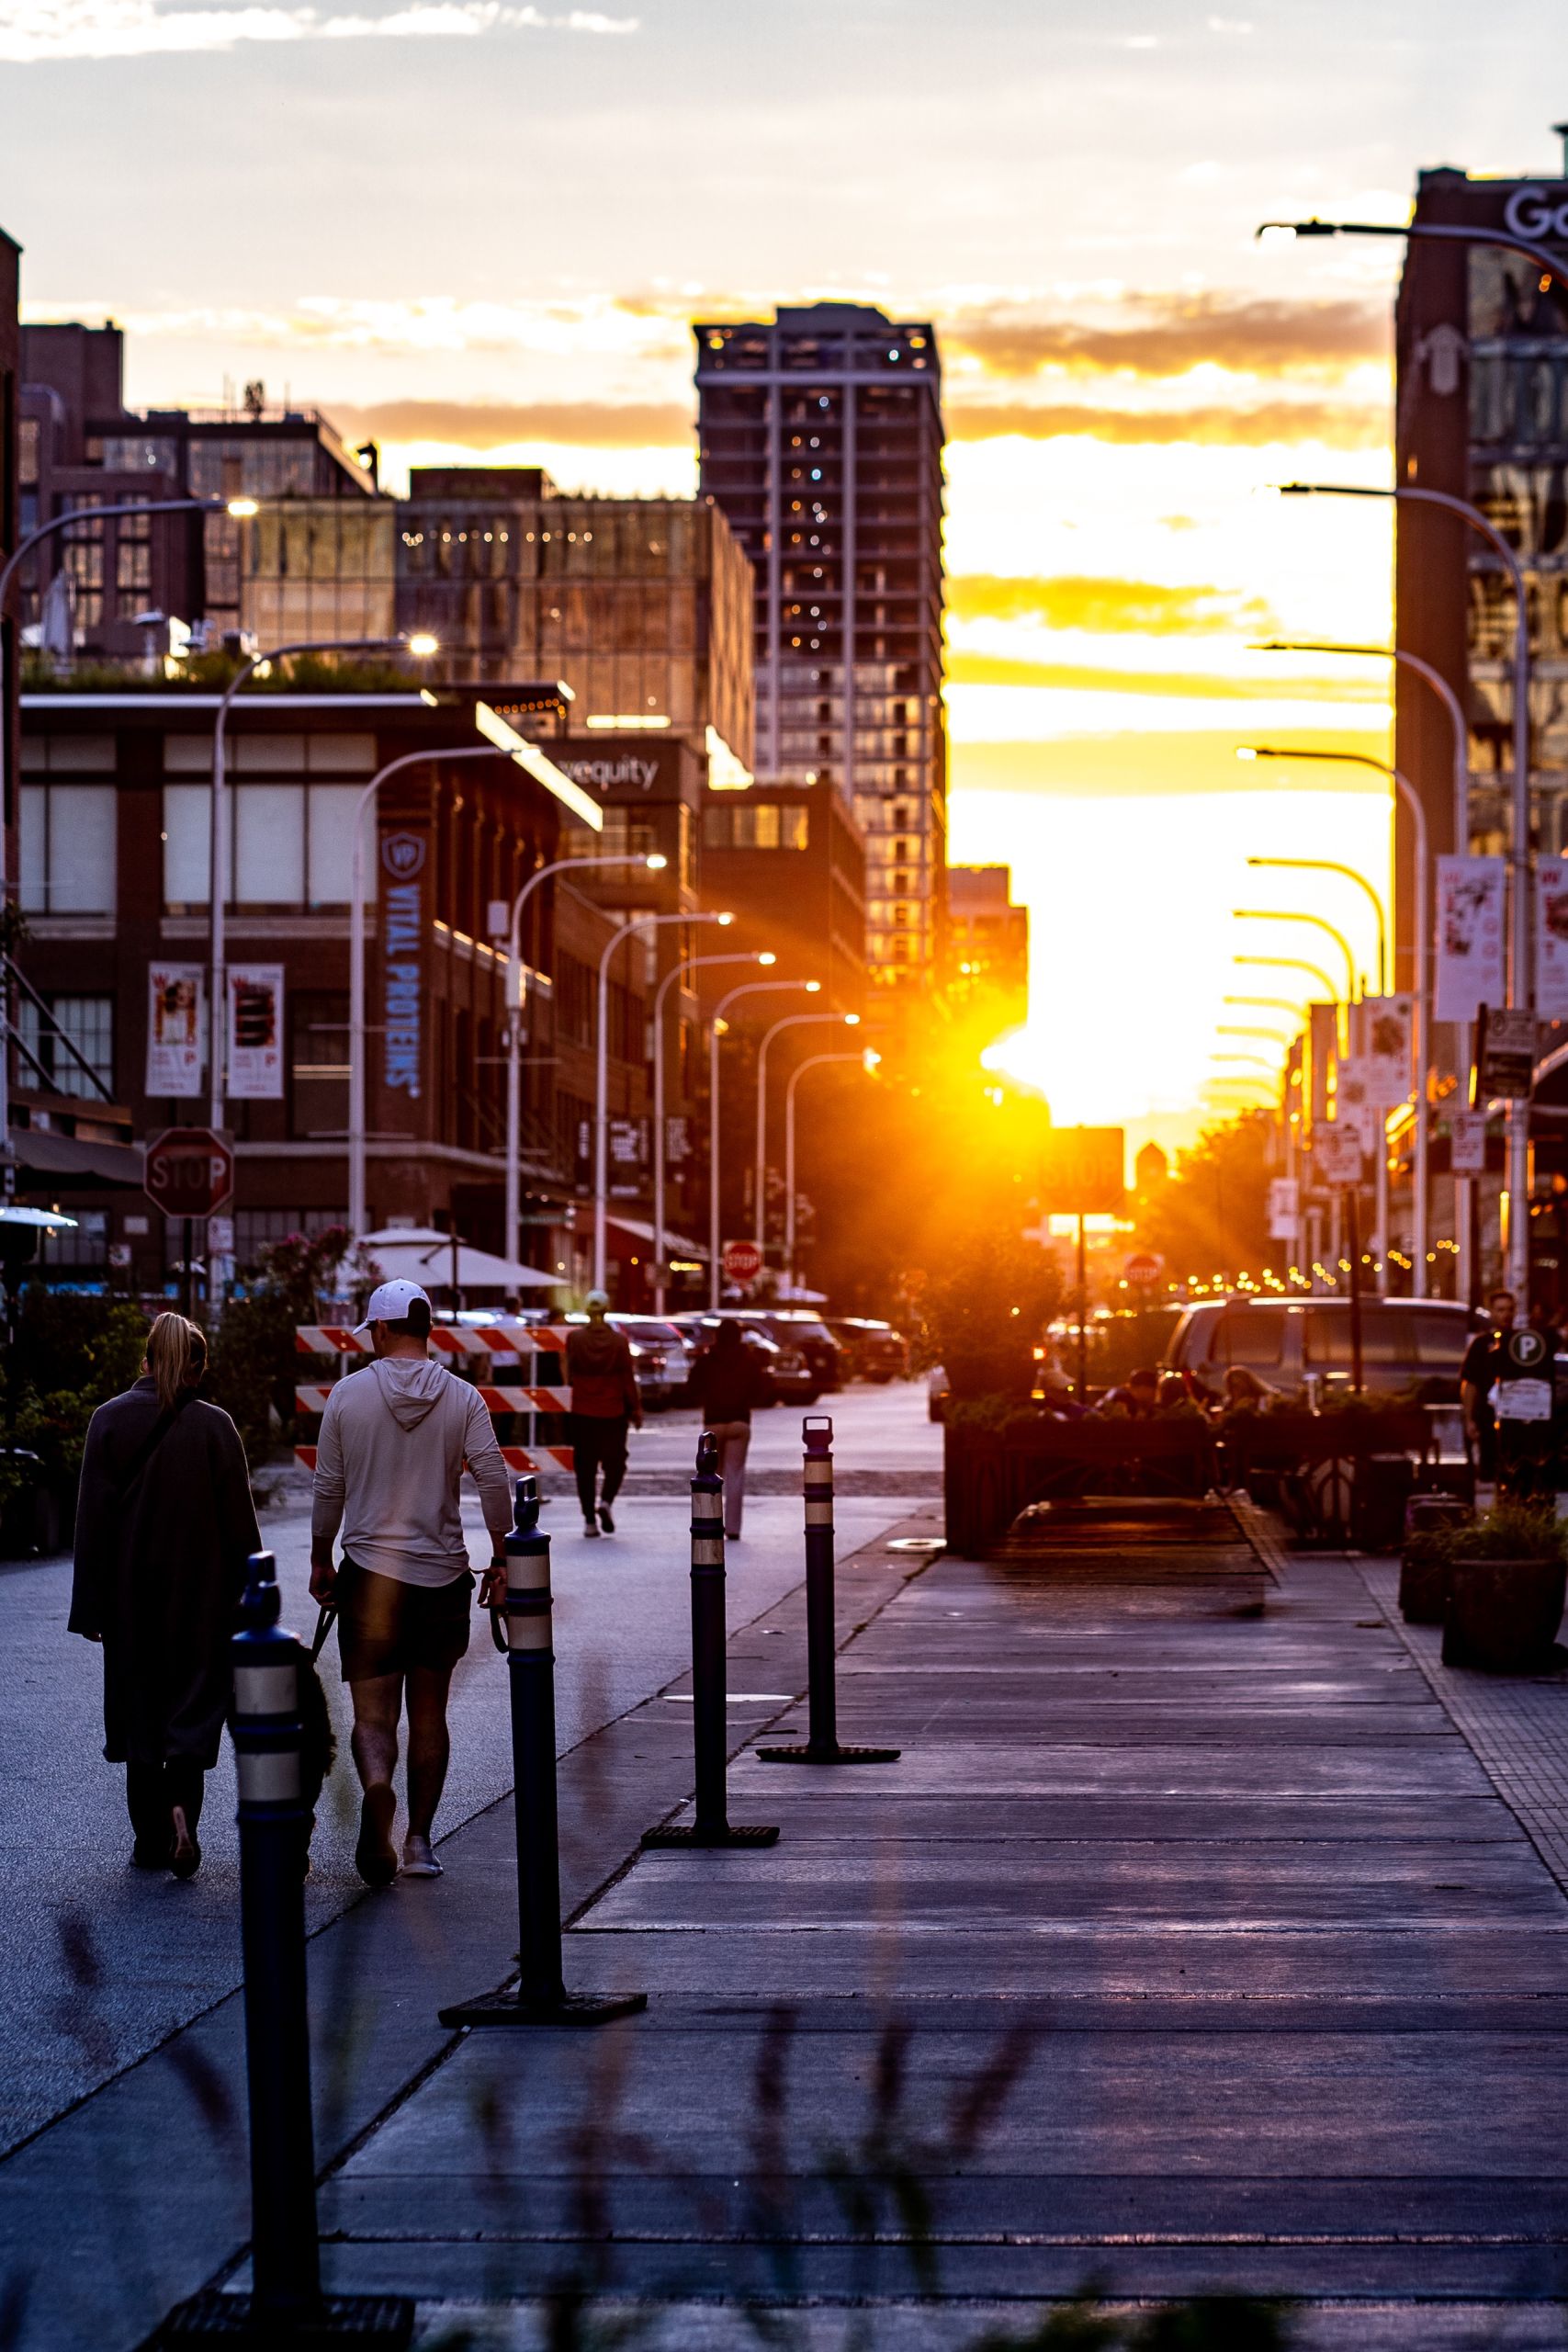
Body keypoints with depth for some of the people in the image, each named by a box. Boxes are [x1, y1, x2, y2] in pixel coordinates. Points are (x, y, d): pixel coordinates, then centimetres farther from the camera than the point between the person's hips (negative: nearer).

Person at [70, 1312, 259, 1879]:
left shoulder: (109, 1420, -4)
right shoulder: (215, 1427, -7)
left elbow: (92, 1518, -3)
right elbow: (239, 1521, -4)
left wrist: (89, 1606, 1)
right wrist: (248, 1598, 5)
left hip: (131, 1597, 1)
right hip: (200, 1595, -1)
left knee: (140, 1708, 11)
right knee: (192, 1703, 4)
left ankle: (151, 1842, 15)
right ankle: (181, 1809, -19)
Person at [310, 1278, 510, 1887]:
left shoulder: (348, 1395, -1)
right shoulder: (462, 1398, -1)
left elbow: (328, 1489, 3)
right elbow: (493, 1481, -7)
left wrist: (320, 1561, 15)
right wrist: (502, 1561, 1)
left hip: (369, 1570, -1)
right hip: (442, 1575, 1)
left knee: (372, 1712, -2)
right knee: (429, 1712, 14)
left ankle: (376, 1784, -33)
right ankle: (419, 1842, 15)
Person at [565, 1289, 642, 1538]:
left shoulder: (575, 1338, -6)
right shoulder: (619, 1340, -7)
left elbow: (571, 1376, 0)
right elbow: (628, 1379, -4)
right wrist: (635, 1410, 3)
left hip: (582, 1412, 1)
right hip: (613, 1412, -1)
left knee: (585, 1466, 7)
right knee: (614, 1462, 12)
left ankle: (590, 1520, 3)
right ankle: (606, 1501, -13)